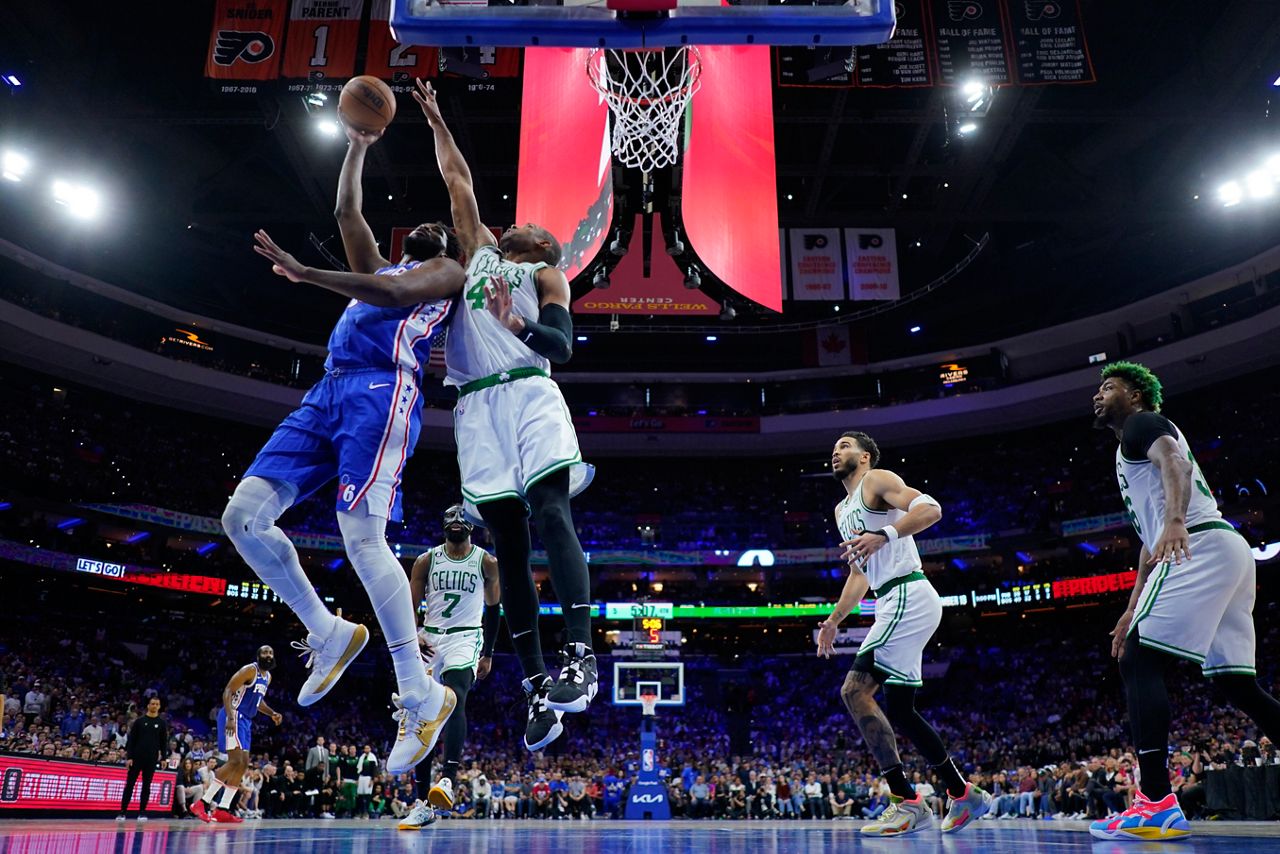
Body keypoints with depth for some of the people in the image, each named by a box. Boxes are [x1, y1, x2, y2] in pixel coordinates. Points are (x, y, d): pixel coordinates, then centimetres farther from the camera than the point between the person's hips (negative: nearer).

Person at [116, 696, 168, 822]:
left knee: (146, 786, 3)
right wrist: (129, 757, -6)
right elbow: (131, 740, 1)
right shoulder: (140, 721, 3)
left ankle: (142, 812, 8)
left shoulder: (162, 723, 6)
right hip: (137, 758, 0)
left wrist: (163, 758, 1)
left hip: (151, 759, 0)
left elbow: (164, 742, 7)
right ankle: (123, 811, 6)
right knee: (129, 784, 0)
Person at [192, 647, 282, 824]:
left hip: (245, 720, 10)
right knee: (235, 761, -18)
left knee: (244, 764, 6)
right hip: (234, 717, -10)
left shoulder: (268, 677, 14)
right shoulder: (249, 670, -13)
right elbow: (227, 691, -19)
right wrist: (230, 718, -29)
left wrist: (271, 713, 12)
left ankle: (222, 810, 9)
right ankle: (202, 803, -13)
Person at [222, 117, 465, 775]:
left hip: (382, 392, -8)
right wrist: (358, 146, 41)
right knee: (243, 515, -7)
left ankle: (421, 697, -16)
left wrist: (306, 272, -14)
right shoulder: (377, 269, 36)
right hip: (327, 394, 8)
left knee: (361, 536, -23)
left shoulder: (447, 271, 12)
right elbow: (347, 211, 41)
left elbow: (393, 294, -7)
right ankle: (327, 633, 8)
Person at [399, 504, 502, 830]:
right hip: (429, 640, 3)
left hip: (465, 638, -3)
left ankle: (449, 780, -38)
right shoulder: (426, 560, 5)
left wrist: (488, 653, 7)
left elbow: (493, 608, 8)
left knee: (454, 699, -30)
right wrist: (413, 636, -12)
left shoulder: (486, 562, 2)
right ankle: (423, 804, 10)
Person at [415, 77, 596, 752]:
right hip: (477, 407, 4)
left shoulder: (545, 275, 15)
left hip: (528, 393, -4)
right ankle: (538, 688, -3)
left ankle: (580, 657, -29)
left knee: (552, 514, -22)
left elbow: (563, 346, -1)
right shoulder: (481, 252, 29)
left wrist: (516, 324, -19)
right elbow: (457, 179, 36)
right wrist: (435, 120, 39)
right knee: (509, 546, -2)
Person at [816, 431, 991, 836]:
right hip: (894, 604, 10)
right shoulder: (842, 510, 25)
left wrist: (883, 535, -30)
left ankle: (906, 802, -14)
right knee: (899, 709, 10)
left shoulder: (877, 480, -1)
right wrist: (833, 620, 26)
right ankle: (965, 796, 21)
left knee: (855, 689, -16)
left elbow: (931, 509, -17)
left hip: (907, 596, -10)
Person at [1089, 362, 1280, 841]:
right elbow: (1150, 539, 33)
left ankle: (1156, 805, -19)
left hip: (1200, 547, -10)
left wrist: (1176, 520, -37)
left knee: (1138, 660, -13)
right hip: (1232, 553, 10)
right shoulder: (1136, 450, 32)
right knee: (1236, 683, 10)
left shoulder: (1142, 423, 6)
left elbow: (1176, 462, -18)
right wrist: (1133, 609, 32)